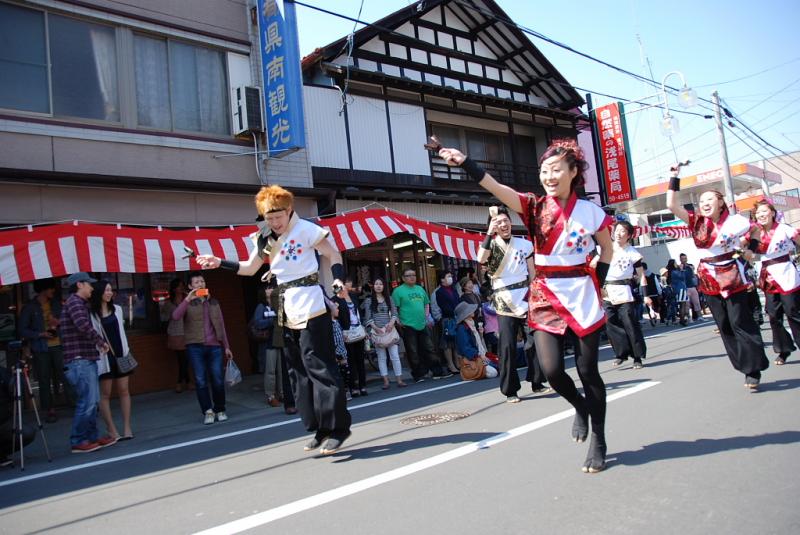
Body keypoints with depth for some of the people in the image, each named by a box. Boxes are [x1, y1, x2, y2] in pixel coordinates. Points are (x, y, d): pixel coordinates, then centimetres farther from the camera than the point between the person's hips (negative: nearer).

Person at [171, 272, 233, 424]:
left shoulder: (214, 303, 15)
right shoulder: (188, 303, 5)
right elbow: (175, 316, -15)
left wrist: (226, 346, 13)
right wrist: (188, 299, -22)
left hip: (215, 346, 2)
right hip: (195, 347, -2)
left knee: (218, 380, 1)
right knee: (201, 381, -2)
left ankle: (220, 410, 14)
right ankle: (208, 411, 5)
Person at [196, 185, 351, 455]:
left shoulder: (305, 229, -7)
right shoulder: (266, 238, 11)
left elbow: (333, 255, -4)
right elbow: (250, 267, 20)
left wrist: (338, 280, -21)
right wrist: (220, 263, 8)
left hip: (311, 307, -8)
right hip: (288, 311, 8)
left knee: (319, 367, -8)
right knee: (298, 371, 9)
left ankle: (337, 428, 0)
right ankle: (319, 429, 18)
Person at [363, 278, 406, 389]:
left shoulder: (389, 299, 10)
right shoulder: (369, 300, 3)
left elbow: (394, 313, 5)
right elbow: (368, 318, -1)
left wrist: (392, 322, -13)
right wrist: (376, 328, -13)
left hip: (389, 329, 1)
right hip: (377, 331, -1)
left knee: (395, 355, -2)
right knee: (381, 357, 3)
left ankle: (399, 380, 2)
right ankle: (386, 381, 7)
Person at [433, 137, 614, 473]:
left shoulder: (590, 211, -1)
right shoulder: (534, 207, -1)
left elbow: (607, 248, 14)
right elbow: (495, 187, -17)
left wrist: (598, 283, 3)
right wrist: (464, 163, -30)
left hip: (582, 294, -1)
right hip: (545, 296, 1)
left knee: (587, 368, 5)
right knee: (551, 369, -7)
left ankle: (598, 442, 21)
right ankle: (581, 408, 28)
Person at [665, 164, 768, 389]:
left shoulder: (735, 222, -6)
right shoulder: (697, 221, 1)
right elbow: (672, 205, -7)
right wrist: (674, 177, -8)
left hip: (732, 278, -4)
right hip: (709, 281, 4)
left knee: (741, 323, -3)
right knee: (724, 326, 8)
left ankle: (753, 370, 5)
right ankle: (747, 367, 19)